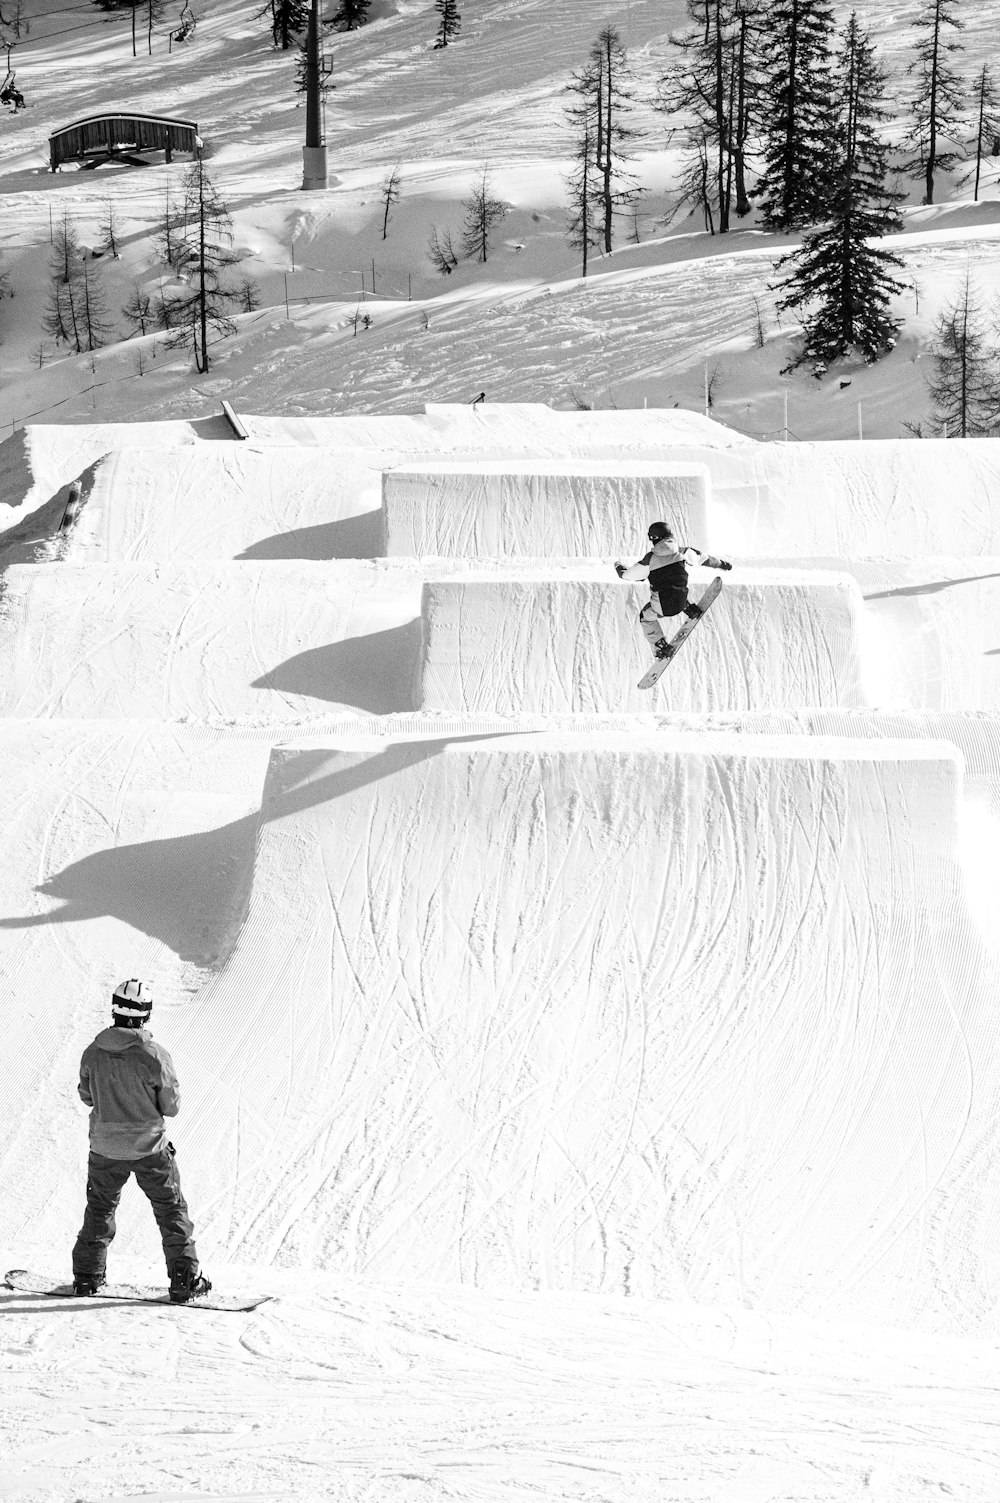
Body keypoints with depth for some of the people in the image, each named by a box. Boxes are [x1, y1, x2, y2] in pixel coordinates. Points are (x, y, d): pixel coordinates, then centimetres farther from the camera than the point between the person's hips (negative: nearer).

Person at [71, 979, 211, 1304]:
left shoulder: (93, 1053, -9)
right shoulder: (155, 1056, -20)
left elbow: (87, 1096, 6)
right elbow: (171, 1107, -11)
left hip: (105, 1146, 3)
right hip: (149, 1148, -3)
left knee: (100, 1209, 20)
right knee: (171, 1210, 9)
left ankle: (87, 1275, 25)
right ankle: (184, 1279, 8)